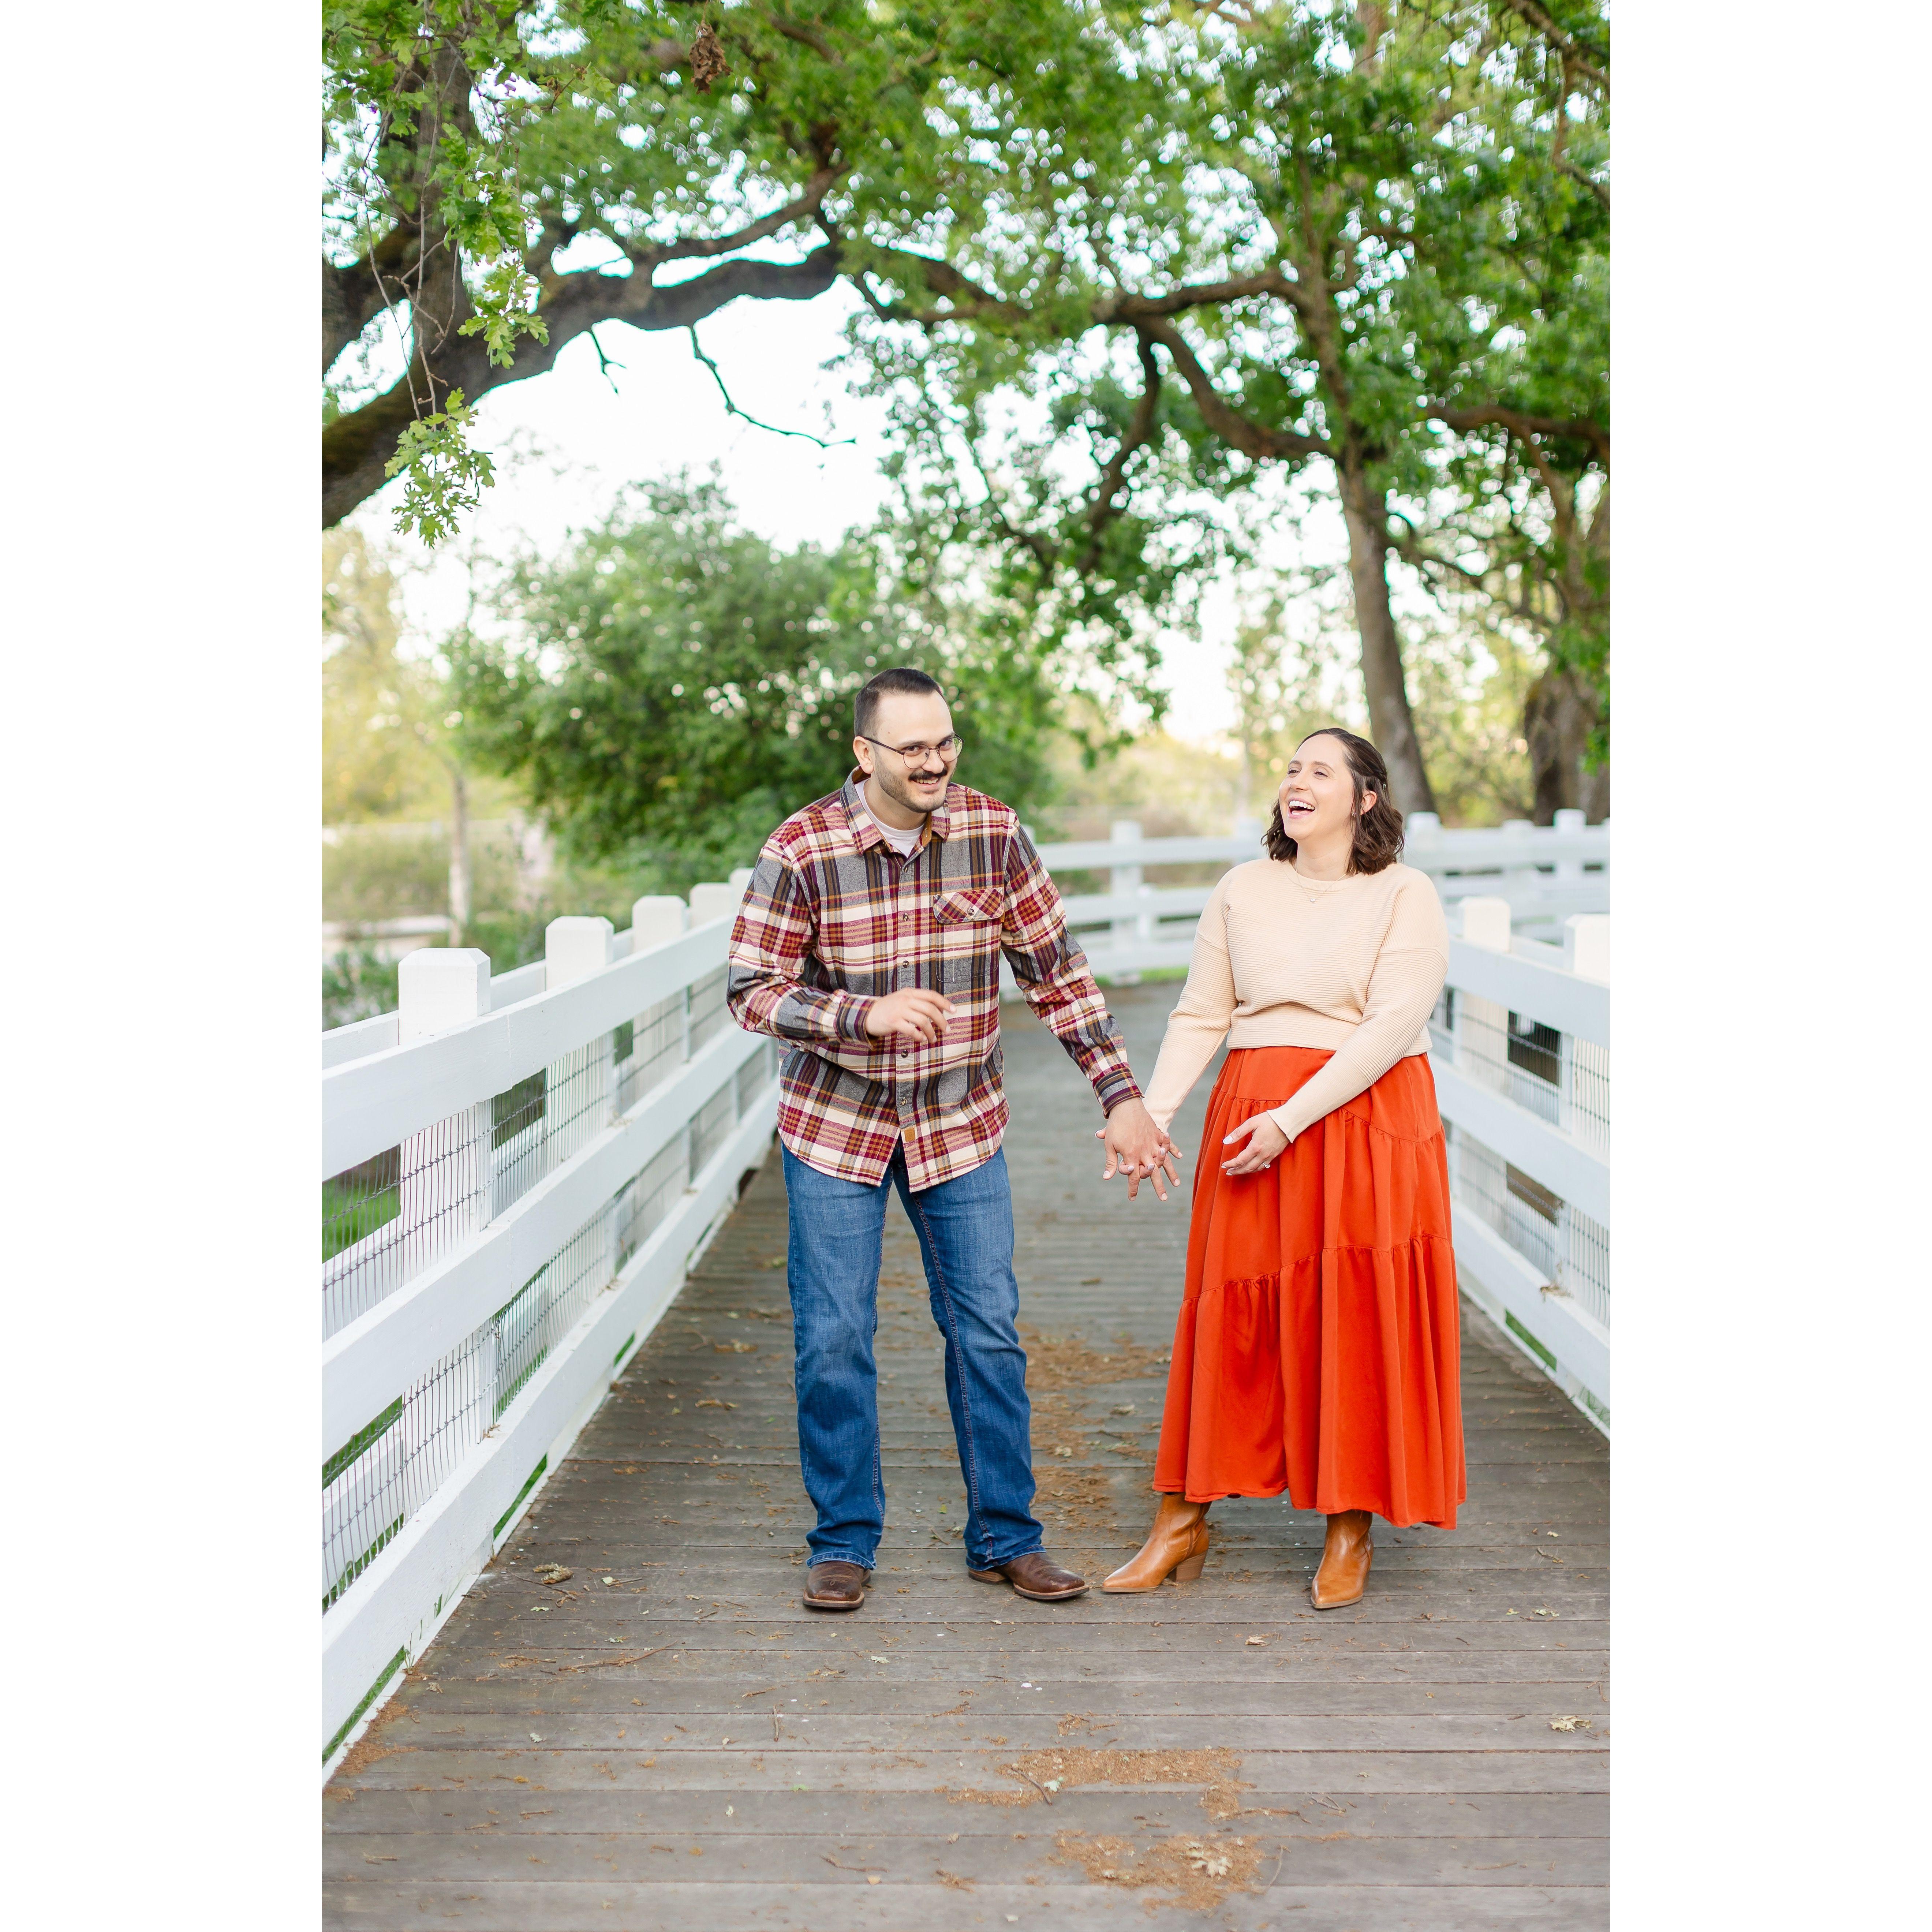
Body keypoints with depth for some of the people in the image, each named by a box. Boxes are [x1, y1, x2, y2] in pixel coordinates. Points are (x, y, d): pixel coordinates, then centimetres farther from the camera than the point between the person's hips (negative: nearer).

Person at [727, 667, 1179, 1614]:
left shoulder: (994, 832, -7)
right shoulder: (800, 851, -15)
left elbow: (1056, 969, -2)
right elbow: (751, 988, -11)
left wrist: (1121, 1096, -4)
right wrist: (864, 1014, -28)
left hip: (960, 1119, 2)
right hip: (835, 1118, -2)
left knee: (989, 1332, 5)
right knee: (834, 1339, 2)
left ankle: (1004, 1537, 19)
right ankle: (844, 1543, 19)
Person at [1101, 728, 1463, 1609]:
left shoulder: (1405, 894, -3)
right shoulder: (1242, 889, 9)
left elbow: (1393, 1025, -13)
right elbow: (1200, 1016, 7)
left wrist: (1290, 1120, -20)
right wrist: (1151, 1111, -7)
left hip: (1367, 1118, -3)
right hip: (1249, 1119, 3)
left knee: (1357, 1321, 2)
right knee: (1228, 1313, 5)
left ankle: (1351, 1532, 18)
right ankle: (1182, 1520, 16)